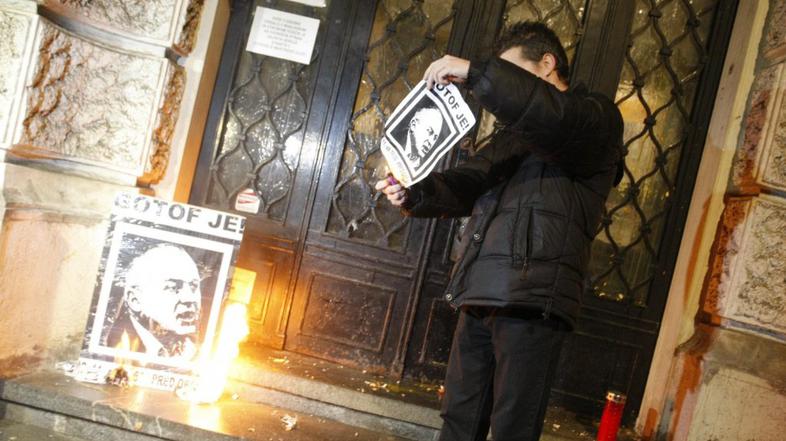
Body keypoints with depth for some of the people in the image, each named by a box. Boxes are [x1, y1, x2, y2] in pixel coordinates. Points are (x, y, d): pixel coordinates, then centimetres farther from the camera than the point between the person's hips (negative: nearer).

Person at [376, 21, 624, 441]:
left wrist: (475, 73, -21)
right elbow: (468, 184, 20)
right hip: (480, 297, 8)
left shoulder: (597, 117, 3)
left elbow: (557, 119, -21)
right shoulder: (514, 132, 27)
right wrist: (413, 194, 1)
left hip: (532, 300, -7)